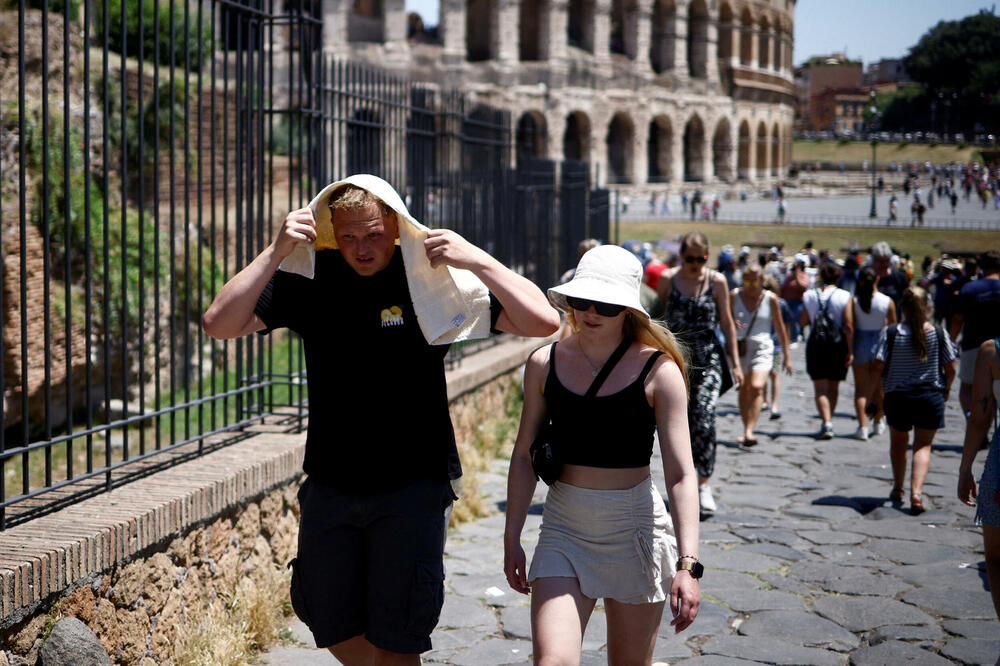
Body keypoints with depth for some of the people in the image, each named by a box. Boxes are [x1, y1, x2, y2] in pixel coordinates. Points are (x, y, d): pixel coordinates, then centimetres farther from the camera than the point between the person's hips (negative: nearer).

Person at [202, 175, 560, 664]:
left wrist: (476, 260, -22)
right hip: (329, 487, 3)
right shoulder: (310, 279, -1)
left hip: (412, 486, -3)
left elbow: (543, 321, -13)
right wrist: (276, 252, -16)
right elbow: (219, 324, -9)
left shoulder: (430, 280, -8)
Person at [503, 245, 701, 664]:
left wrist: (687, 564, -22)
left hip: (635, 528, -2)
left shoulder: (658, 371, -9)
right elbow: (524, 456, 8)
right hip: (563, 530, 2)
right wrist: (511, 539, 7)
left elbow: (681, 474, -14)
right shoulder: (545, 364, 0)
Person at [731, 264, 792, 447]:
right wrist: (732, 325, -20)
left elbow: (780, 328, 8)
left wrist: (787, 356, 10)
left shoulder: (770, 299, 2)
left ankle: (749, 432, -28)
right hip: (739, 348, 2)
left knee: (756, 388, -19)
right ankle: (747, 430, 22)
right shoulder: (734, 296, 2)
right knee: (743, 390, 9)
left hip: (762, 348, -2)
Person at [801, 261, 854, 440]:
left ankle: (827, 423, -19)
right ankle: (828, 423, 25)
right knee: (834, 387, 16)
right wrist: (850, 351, -4)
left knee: (820, 388, -1)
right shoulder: (844, 296, -6)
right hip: (838, 344, 0)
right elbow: (849, 327, -9)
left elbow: (803, 322, 4)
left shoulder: (809, 295, -1)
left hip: (815, 344, 0)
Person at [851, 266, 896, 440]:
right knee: (879, 388, 18)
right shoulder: (887, 302, -7)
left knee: (861, 389, 4)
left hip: (860, 343, -1)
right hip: (879, 344, 1)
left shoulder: (854, 300, -10)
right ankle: (877, 423, 31)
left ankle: (862, 426, -7)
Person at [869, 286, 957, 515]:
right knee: (923, 445, 9)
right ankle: (916, 492, -10)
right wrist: (946, 389, 18)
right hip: (931, 397, 0)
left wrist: (871, 396, -1)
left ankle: (897, 489, 34)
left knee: (898, 442, 22)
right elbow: (951, 369, -1)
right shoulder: (938, 334, -6)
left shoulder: (890, 333, -10)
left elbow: (877, 368, -11)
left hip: (897, 397, 0)